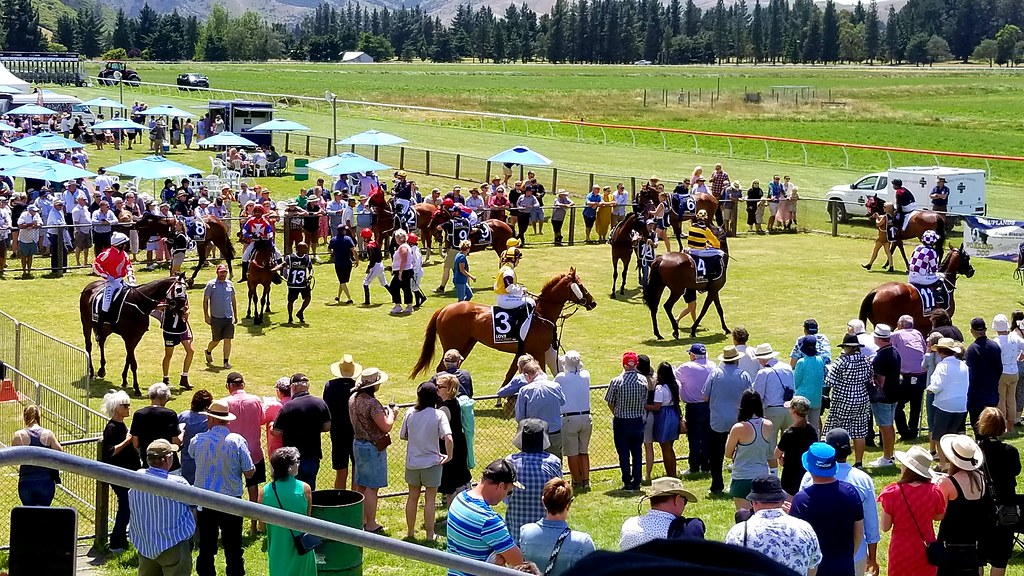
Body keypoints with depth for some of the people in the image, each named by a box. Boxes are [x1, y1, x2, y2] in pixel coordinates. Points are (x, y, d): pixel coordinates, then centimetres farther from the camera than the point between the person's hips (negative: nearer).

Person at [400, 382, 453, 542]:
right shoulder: (438, 415, -14)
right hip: (431, 462, -3)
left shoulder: (410, 414, -5)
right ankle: (430, 534, 10)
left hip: (412, 462, 3)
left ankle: (410, 531, 26)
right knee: (430, 499, 6)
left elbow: (403, 436, 6)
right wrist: (449, 456, -11)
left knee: (412, 497, 16)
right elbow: (448, 438, -25)